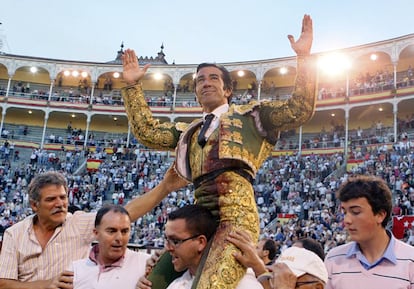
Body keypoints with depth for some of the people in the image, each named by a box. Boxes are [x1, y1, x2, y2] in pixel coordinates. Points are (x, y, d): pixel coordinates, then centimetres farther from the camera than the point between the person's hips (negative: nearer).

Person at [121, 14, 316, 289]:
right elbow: (147, 132, 25)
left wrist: (304, 56, 4)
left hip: (236, 212, -6)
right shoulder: (188, 130, 32)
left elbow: (299, 110, 9)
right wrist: (132, 86, 25)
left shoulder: (249, 115, 19)